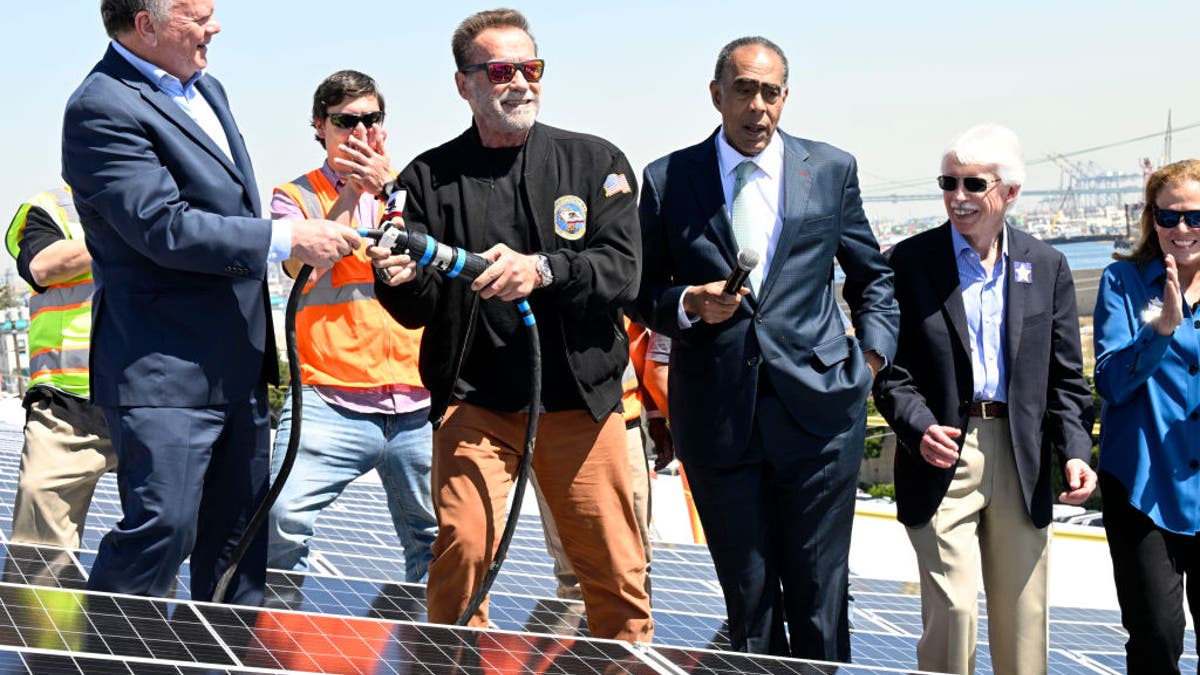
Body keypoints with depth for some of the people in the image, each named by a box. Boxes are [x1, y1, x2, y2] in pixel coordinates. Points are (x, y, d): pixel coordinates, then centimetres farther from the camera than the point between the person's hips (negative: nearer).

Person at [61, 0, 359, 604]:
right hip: (165, 372, -9)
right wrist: (287, 238, -21)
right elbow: (164, 227, -23)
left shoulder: (206, 89, 15)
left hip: (236, 368, 9)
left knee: (238, 534, 13)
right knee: (161, 531, -11)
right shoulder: (103, 109, -15)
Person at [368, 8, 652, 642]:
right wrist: (400, 280, -20)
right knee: (462, 549, -15)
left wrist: (543, 269, -22)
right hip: (473, 401, 0)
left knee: (617, 574, 4)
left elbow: (621, 271, -5)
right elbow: (418, 310, 3)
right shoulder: (429, 178, 6)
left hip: (581, 399, 1)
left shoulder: (596, 162, 7)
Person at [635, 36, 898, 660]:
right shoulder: (668, 180, 5)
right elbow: (644, 292, 11)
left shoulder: (832, 170, 8)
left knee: (820, 601, 4)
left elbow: (872, 275, 18)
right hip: (719, 417, 0)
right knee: (748, 604, 7)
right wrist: (690, 305, -9)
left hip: (817, 412, 0)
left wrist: (872, 352, 5)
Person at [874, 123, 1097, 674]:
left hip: (1022, 460, 3)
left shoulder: (1046, 267, 8)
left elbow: (1065, 376, 8)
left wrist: (1075, 450, -6)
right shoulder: (909, 261, 0)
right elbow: (891, 368, -2)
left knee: (1023, 618, 10)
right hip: (943, 457, -3)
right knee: (952, 609, -8)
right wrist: (920, 429, -20)